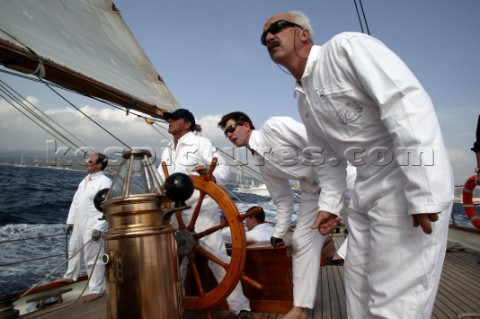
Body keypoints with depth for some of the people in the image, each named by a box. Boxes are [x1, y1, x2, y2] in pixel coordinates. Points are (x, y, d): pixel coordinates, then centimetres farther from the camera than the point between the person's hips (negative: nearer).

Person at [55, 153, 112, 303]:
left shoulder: (105, 182, -15)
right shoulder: (85, 180, 13)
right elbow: (75, 201, 16)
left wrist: (99, 228, -24)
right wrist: (70, 221, 13)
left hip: (93, 225, -9)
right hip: (79, 222, 9)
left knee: (92, 257, -4)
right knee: (73, 250, 26)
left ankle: (97, 290, 8)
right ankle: (70, 276, 49)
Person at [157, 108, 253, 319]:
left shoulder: (200, 143, -2)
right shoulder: (166, 151, 19)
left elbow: (224, 169, -10)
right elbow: (161, 181, 21)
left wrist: (210, 174, -31)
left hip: (201, 211, -7)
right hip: (175, 213, 7)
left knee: (218, 257, -9)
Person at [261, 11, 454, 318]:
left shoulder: (346, 46, -11)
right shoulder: (304, 99, 15)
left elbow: (408, 103, -23)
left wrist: (423, 192, -28)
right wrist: (329, 203, 19)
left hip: (409, 181, -8)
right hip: (366, 187, 9)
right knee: (359, 284, 17)